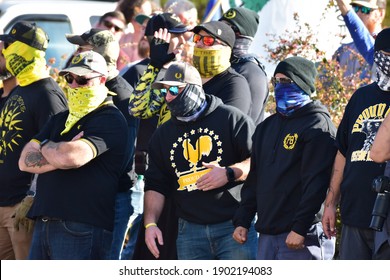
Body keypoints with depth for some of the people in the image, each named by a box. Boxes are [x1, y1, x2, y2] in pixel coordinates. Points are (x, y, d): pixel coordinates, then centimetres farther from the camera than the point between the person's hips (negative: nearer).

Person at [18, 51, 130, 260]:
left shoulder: (110, 120, -5)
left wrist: (45, 146, 0)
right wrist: (60, 155, -8)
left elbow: (72, 156, -21)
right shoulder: (60, 120, 21)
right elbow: (25, 161, 9)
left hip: (81, 230, -8)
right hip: (44, 224, 8)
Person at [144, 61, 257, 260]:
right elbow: (155, 184, 16)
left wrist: (229, 173, -20)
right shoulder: (163, 135, 16)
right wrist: (150, 223, 2)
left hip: (234, 227, -5)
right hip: (190, 232, 5)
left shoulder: (231, 118, 0)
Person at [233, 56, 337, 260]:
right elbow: (254, 179, 24)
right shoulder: (267, 126, 20)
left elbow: (316, 183, -15)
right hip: (267, 234, 8)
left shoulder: (318, 125, -6)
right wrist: (242, 220, 15)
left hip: (302, 237, -8)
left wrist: (300, 228, -20)